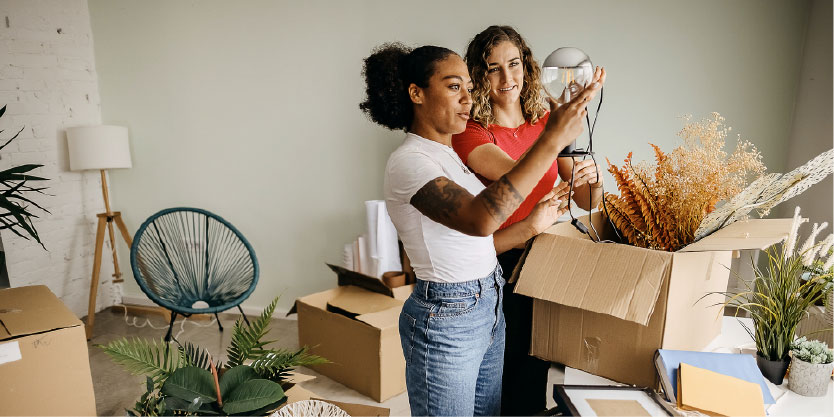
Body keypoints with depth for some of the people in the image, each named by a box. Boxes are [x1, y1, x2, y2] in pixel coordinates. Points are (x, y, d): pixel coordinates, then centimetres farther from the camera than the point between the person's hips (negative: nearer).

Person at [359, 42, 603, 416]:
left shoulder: (448, 156, 10)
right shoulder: (408, 161, -19)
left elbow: (472, 244, 11)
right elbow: (479, 219, -37)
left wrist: (532, 224, 2)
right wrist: (551, 140, -36)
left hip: (489, 308, 9)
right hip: (446, 320, -9)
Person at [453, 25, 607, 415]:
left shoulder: (546, 122, 4)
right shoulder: (471, 133, -11)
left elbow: (586, 201, 3)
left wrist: (592, 178, -19)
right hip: (497, 266, -5)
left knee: (537, 368, 20)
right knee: (503, 376, 9)